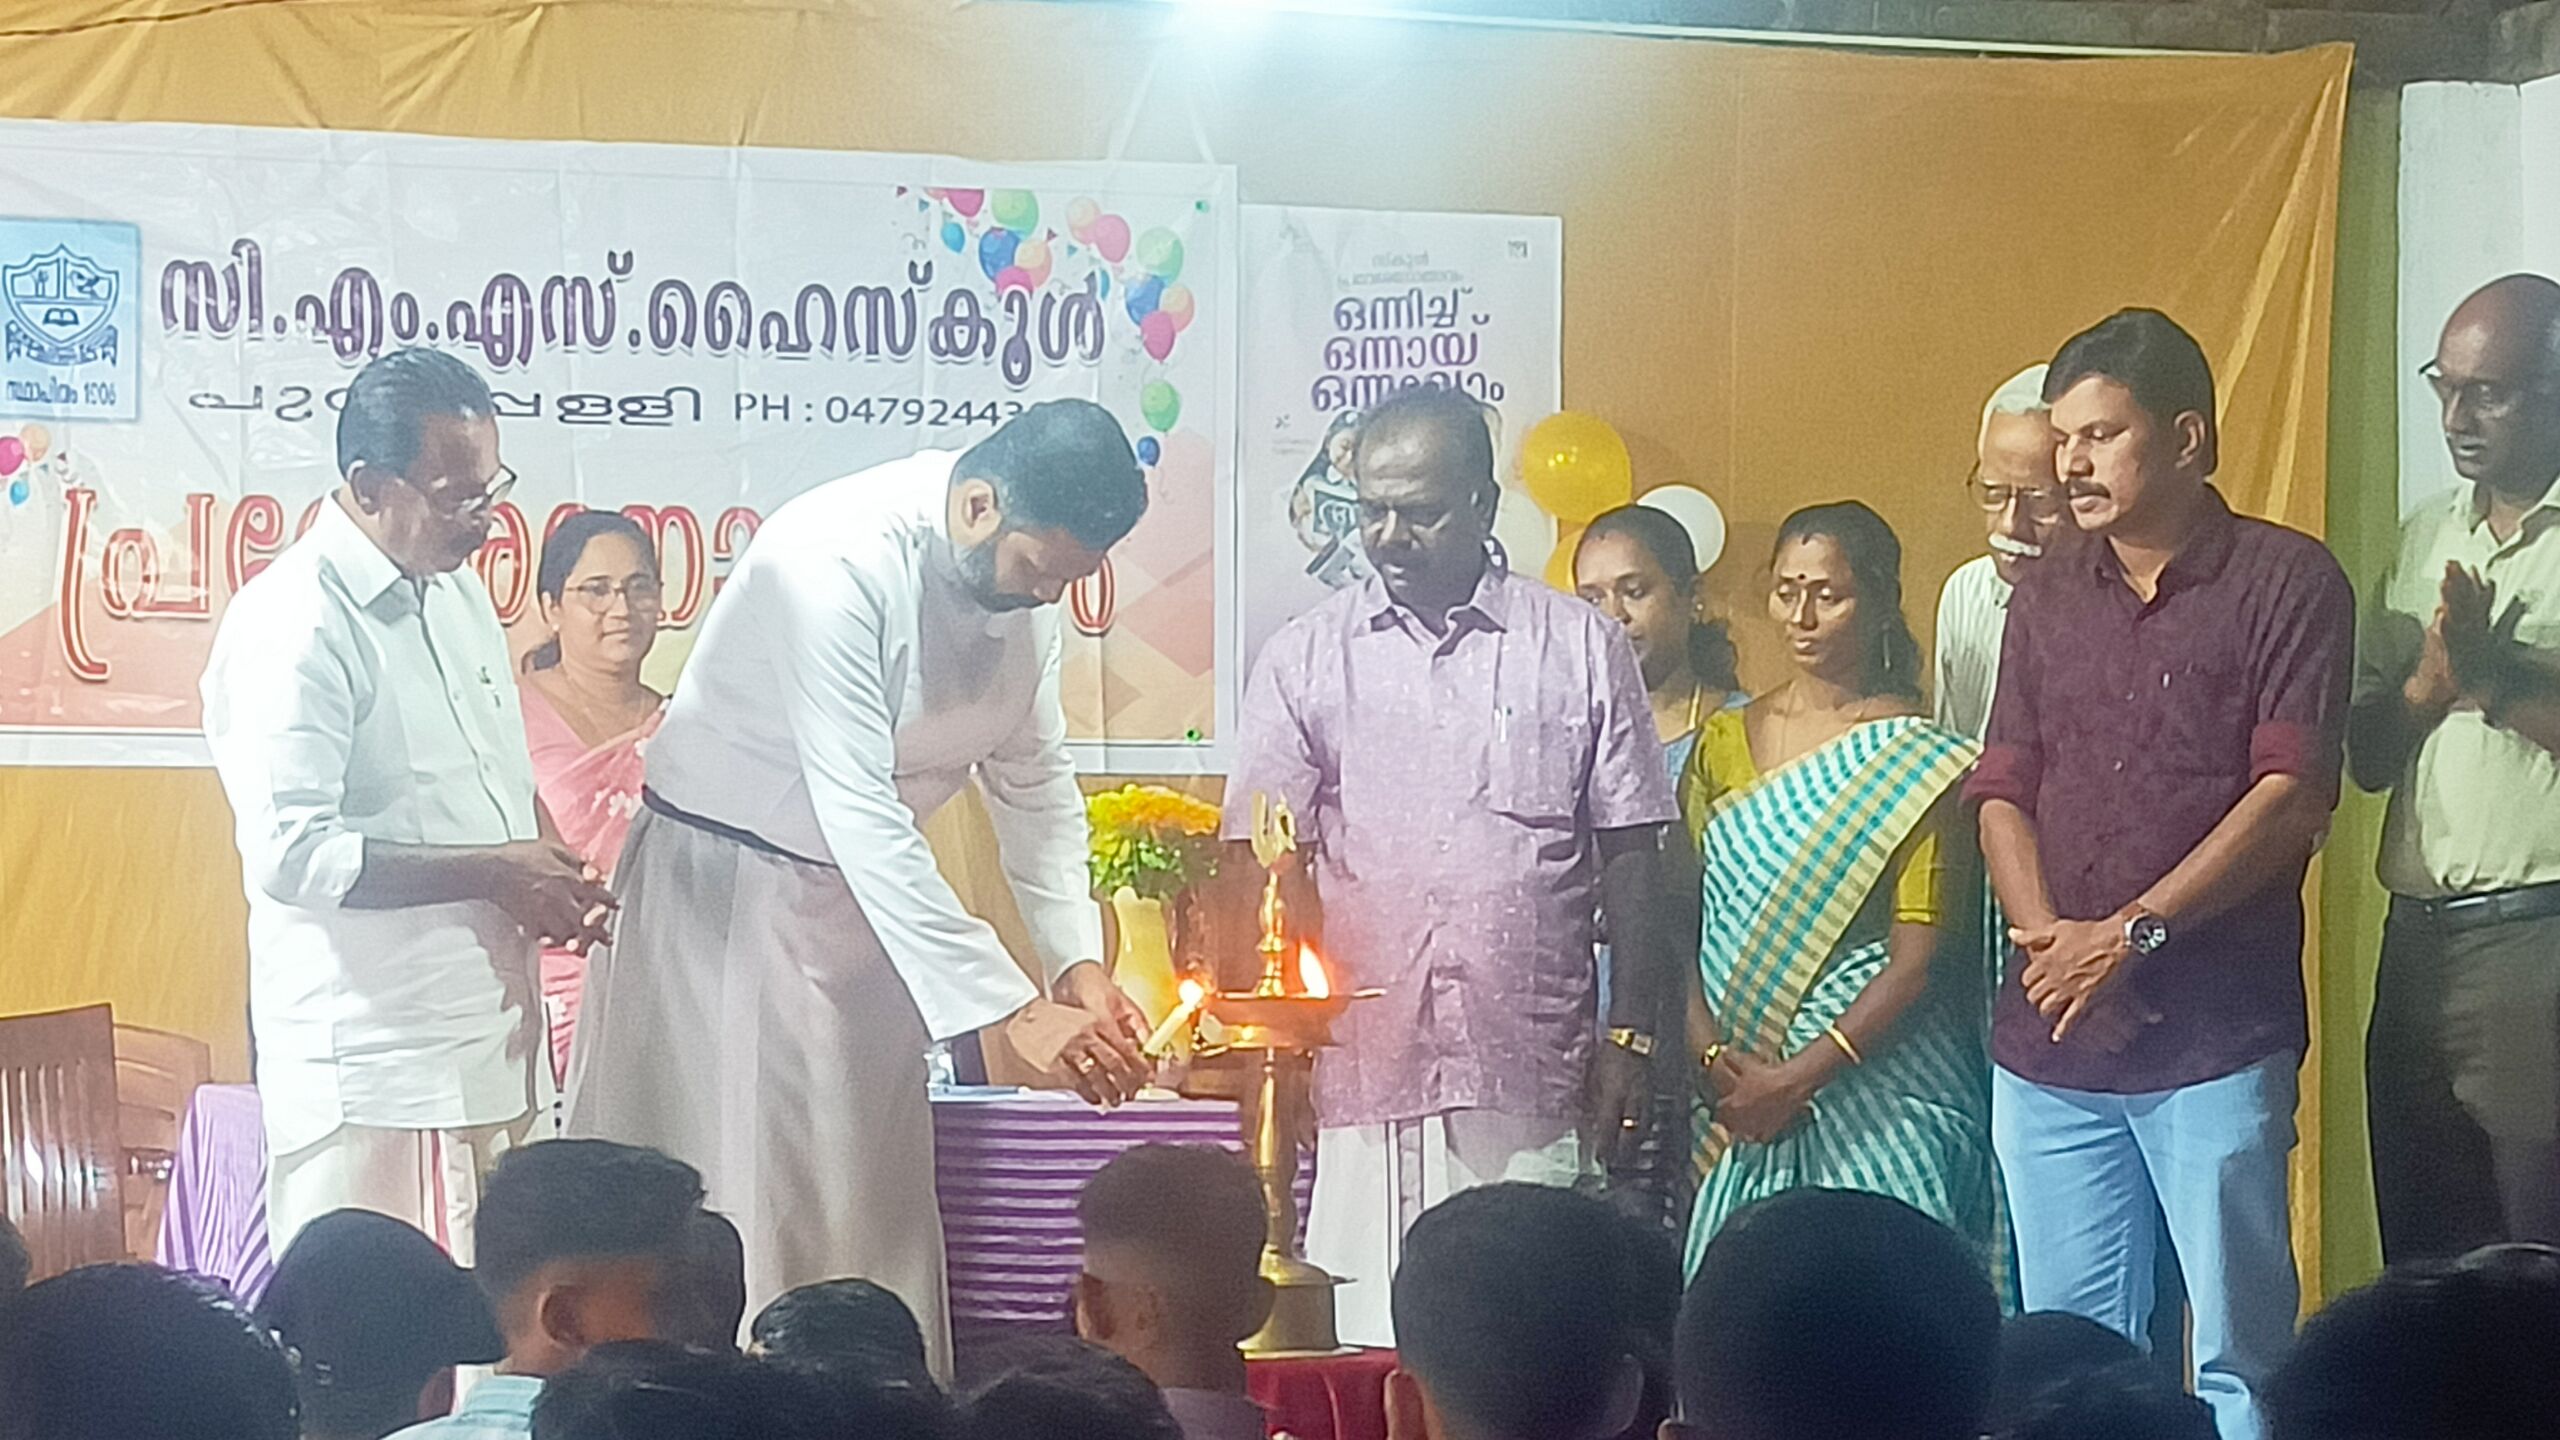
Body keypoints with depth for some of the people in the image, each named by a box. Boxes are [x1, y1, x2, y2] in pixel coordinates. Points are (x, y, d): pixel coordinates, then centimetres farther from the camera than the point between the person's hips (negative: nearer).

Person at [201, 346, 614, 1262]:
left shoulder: (458, 592, 14)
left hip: (490, 1040, 9)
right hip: (371, 1065, -9)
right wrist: (491, 871, -18)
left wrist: (553, 881, 7)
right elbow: (292, 854, -23)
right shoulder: (293, 626, -15)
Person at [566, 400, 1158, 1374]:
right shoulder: (836, 558, -31)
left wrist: (1078, 965, -10)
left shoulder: (1026, 570, -7)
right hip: (723, 891, -7)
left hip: (866, 893, 7)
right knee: (730, 1202, -5)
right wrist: (1014, 1011, -36)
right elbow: (859, 818, -35)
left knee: (873, 1201, 8)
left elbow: (1032, 776, 3)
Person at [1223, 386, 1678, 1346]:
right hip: (1365, 1077, 1)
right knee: (1375, 1350, -2)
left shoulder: (1582, 650, 7)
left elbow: (1629, 855, 9)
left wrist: (1631, 1035, 4)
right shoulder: (1305, 659, 9)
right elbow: (1261, 862, 7)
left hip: (1533, 1080, -1)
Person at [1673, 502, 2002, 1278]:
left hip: (1878, 1092, -3)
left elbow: (1916, 956, -8)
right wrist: (1714, 1060, -8)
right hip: (1740, 1094, 4)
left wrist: (1799, 1076, -15)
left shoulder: (1917, 758, -2)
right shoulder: (1724, 741, 11)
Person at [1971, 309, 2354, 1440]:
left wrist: (2130, 934, -13)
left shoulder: (2286, 581, -2)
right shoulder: (2046, 602, 15)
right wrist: (2045, 937, -7)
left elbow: (2292, 795, -10)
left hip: (2215, 1044, -5)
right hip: (2048, 1045, 5)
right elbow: (2002, 792, 11)